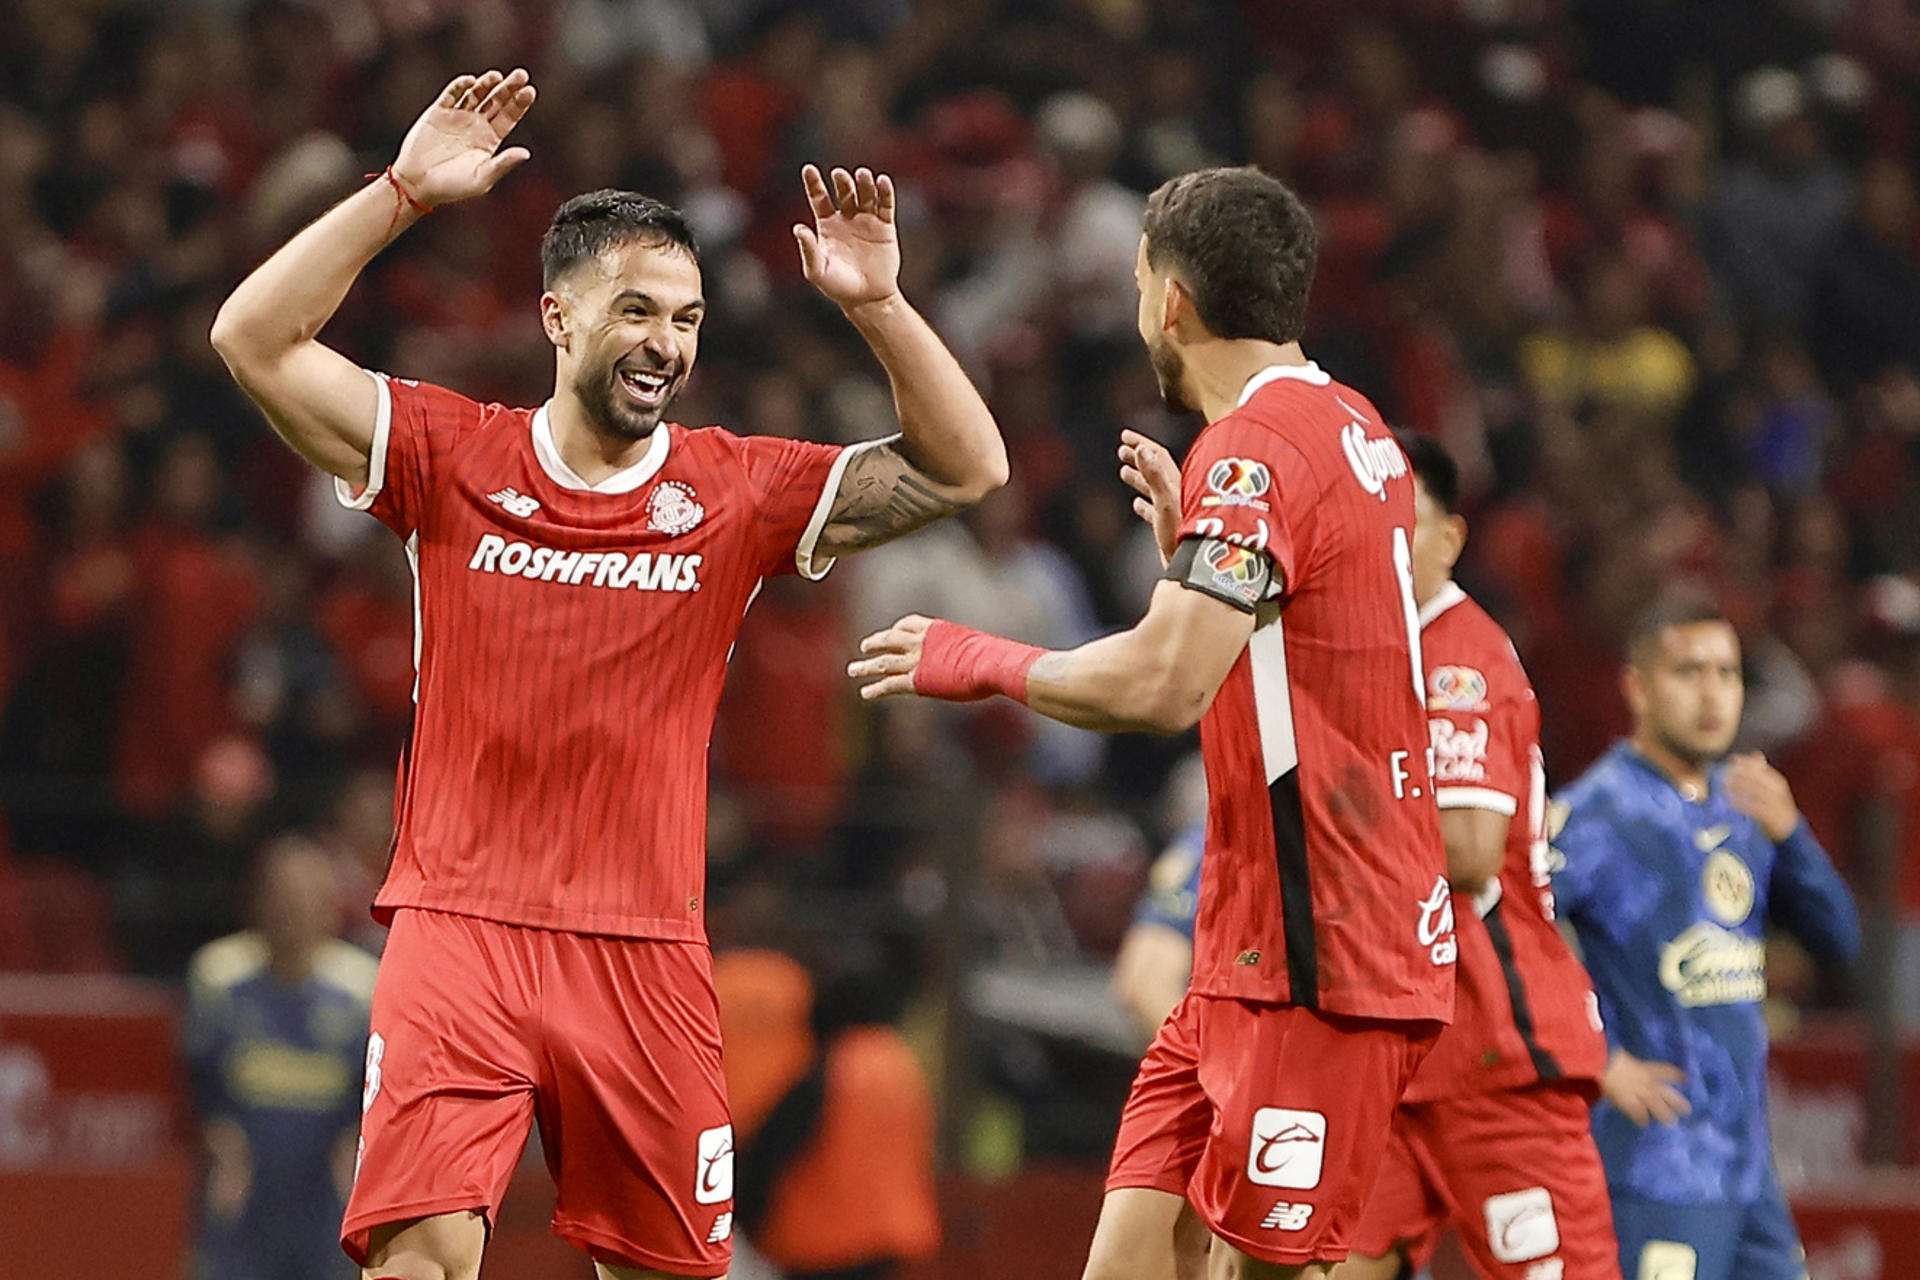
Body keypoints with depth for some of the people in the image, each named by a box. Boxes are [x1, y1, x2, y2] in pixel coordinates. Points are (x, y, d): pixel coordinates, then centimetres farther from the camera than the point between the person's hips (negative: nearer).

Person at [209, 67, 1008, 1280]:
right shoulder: (453, 455, 2)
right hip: (460, 925, -2)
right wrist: (401, 192, -13)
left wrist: (878, 307, -10)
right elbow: (255, 341, -6)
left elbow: (966, 469, 3)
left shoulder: (739, 491, 5)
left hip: (648, 952, 2)